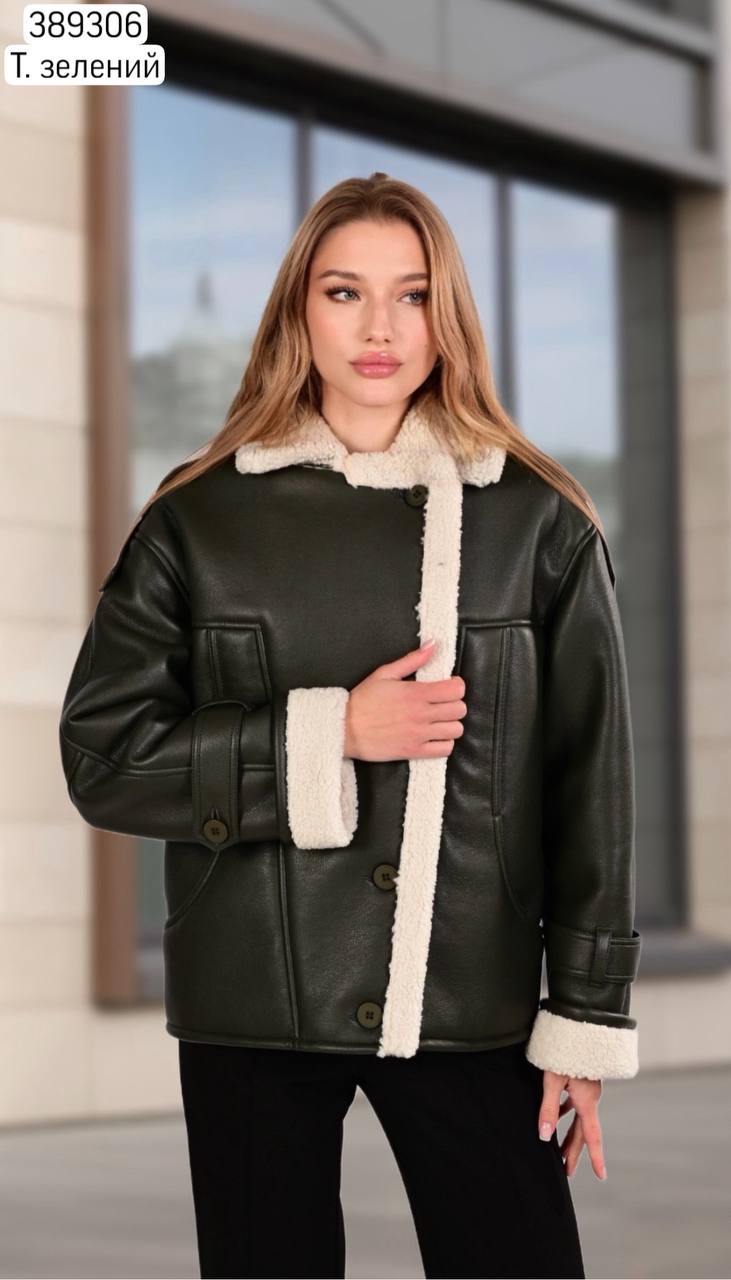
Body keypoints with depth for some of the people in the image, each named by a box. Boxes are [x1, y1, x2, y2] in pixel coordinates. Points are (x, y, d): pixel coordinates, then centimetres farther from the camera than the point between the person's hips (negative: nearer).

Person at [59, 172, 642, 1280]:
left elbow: (592, 784, 2)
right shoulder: (202, 517, 2)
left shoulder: (537, 522, 1)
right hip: (252, 1007, 0)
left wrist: (586, 1020, -1)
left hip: (471, 1008, 0)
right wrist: (327, 734, -12)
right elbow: (102, 756, -1)